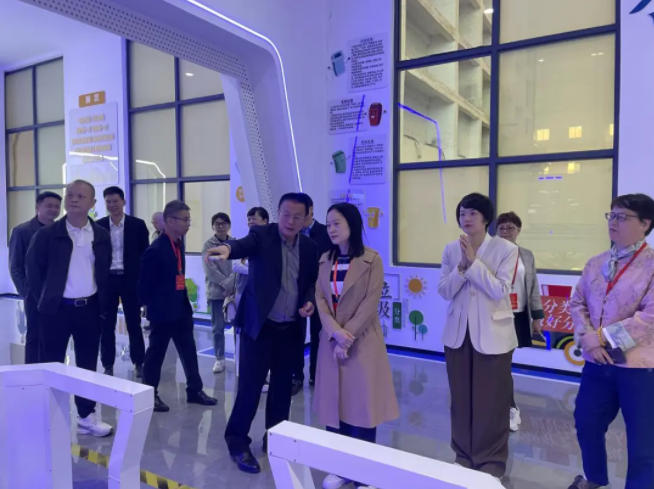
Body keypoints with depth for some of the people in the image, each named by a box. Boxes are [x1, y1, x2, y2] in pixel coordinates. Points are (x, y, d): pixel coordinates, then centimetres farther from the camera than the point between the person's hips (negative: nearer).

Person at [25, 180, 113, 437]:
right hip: (57, 309, -2)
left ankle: (87, 415, 23)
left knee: (88, 365, 11)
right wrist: (43, 302, 1)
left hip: (90, 309, 2)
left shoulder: (101, 235, 3)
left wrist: (104, 305, 6)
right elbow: (34, 271, 1)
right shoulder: (47, 234, -5)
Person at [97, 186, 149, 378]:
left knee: (134, 324, 8)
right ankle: (108, 365, 21)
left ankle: (138, 363, 21)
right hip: (106, 280, 1)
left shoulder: (137, 225, -1)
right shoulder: (98, 226, 3)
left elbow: (145, 254, 1)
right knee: (107, 325, 9)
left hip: (130, 280, -1)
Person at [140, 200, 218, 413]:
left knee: (189, 351, 13)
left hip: (181, 309, 8)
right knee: (156, 353, 8)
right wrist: (153, 305, -4)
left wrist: (183, 300, 8)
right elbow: (144, 285, -14)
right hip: (162, 312, -8)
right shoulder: (155, 250, -19)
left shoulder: (179, 243, 6)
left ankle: (194, 390, 25)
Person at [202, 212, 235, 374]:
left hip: (235, 291, 1)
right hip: (216, 292, -1)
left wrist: (232, 282, -15)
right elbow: (210, 270, -8)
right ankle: (219, 359, 17)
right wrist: (225, 284, -15)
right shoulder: (208, 245, 0)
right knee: (218, 327, 5)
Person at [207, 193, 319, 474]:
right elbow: (244, 245, -31)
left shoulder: (309, 248, 3)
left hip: (291, 328, 4)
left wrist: (310, 301, -9)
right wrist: (228, 248, -54)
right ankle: (237, 442, 19)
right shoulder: (261, 235, -10)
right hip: (260, 325, -4)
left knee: (282, 386, 14)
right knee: (250, 385, 1)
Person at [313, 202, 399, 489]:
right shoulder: (325, 260, 7)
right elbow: (320, 299, 0)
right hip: (331, 339, 4)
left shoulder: (371, 259, -6)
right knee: (335, 401, 9)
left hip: (362, 341, -4)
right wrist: (336, 333, -15)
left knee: (361, 403, 2)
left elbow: (371, 302, -11)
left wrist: (348, 335, -17)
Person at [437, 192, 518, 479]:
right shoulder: (451, 250, 2)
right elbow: (444, 291, -4)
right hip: (457, 333, 4)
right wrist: (462, 266, -19)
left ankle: (492, 459, 26)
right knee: (461, 398, 14)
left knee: (491, 400, 8)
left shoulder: (506, 249, -9)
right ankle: (464, 454, 32)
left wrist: (473, 261, -22)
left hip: (492, 334, -3)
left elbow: (499, 291, -18)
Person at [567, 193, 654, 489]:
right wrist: (587, 338, -9)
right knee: (586, 423, 19)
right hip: (597, 362, 6)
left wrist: (602, 337, -17)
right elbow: (577, 303, 8)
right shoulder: (595, 264, 7)